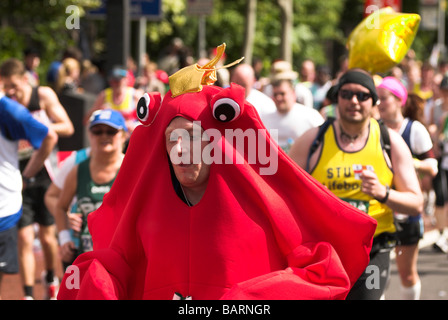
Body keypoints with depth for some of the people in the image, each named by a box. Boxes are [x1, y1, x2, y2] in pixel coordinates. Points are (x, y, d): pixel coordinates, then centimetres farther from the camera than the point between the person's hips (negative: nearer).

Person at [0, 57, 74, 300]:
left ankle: (51, 279, 37)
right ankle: (28, 294, -3)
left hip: (44, 175, 1)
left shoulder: (44, 96, -5)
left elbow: (67, 128, -3)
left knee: (47, 236, 11)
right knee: (24, 239, -7)